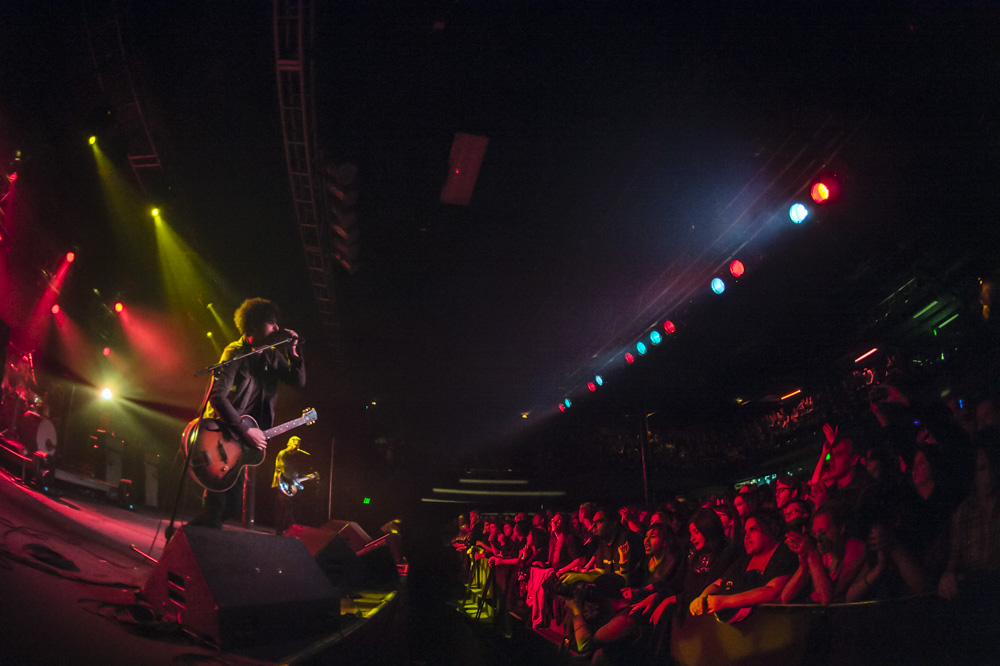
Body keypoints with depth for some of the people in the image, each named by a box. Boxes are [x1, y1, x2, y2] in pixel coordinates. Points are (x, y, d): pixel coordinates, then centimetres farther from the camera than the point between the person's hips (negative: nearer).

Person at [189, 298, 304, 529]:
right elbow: (217, 396, -22)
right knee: (217, 501, -7)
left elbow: (298, 381, 5)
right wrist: (245, 430, -23)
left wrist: (292, 352, -10)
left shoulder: (272, 355, 6)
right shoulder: (236, 353, -15)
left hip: (242, 440, 7)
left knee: (233, 504, 11)